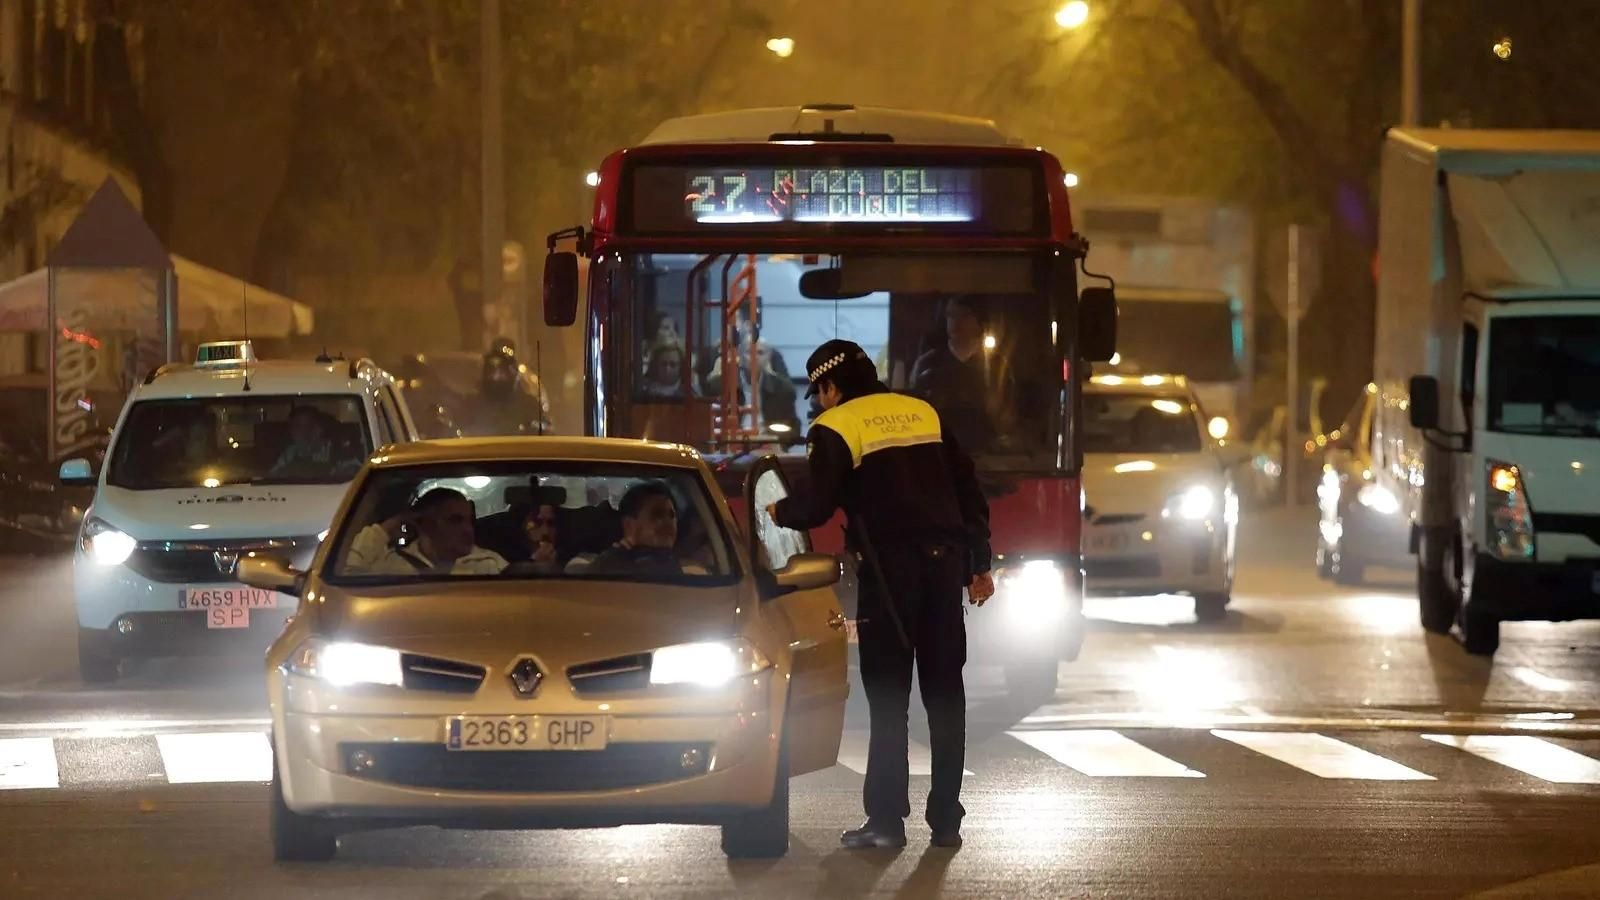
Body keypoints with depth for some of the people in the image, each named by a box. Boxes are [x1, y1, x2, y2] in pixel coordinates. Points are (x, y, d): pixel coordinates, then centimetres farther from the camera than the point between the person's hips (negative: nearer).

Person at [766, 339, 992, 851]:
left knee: (888, 697, -1)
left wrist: (780, 513, 14)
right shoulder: (925, 415, 17)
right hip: (945, 560, 5)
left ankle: (887, 819, -4)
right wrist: (979, 566, 19)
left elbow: (818, 507, -8)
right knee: (944, 692, 9)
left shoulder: (834, 429, 0)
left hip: (890, 568, -5)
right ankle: (946, 819, 10)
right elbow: (969, 494, 15)